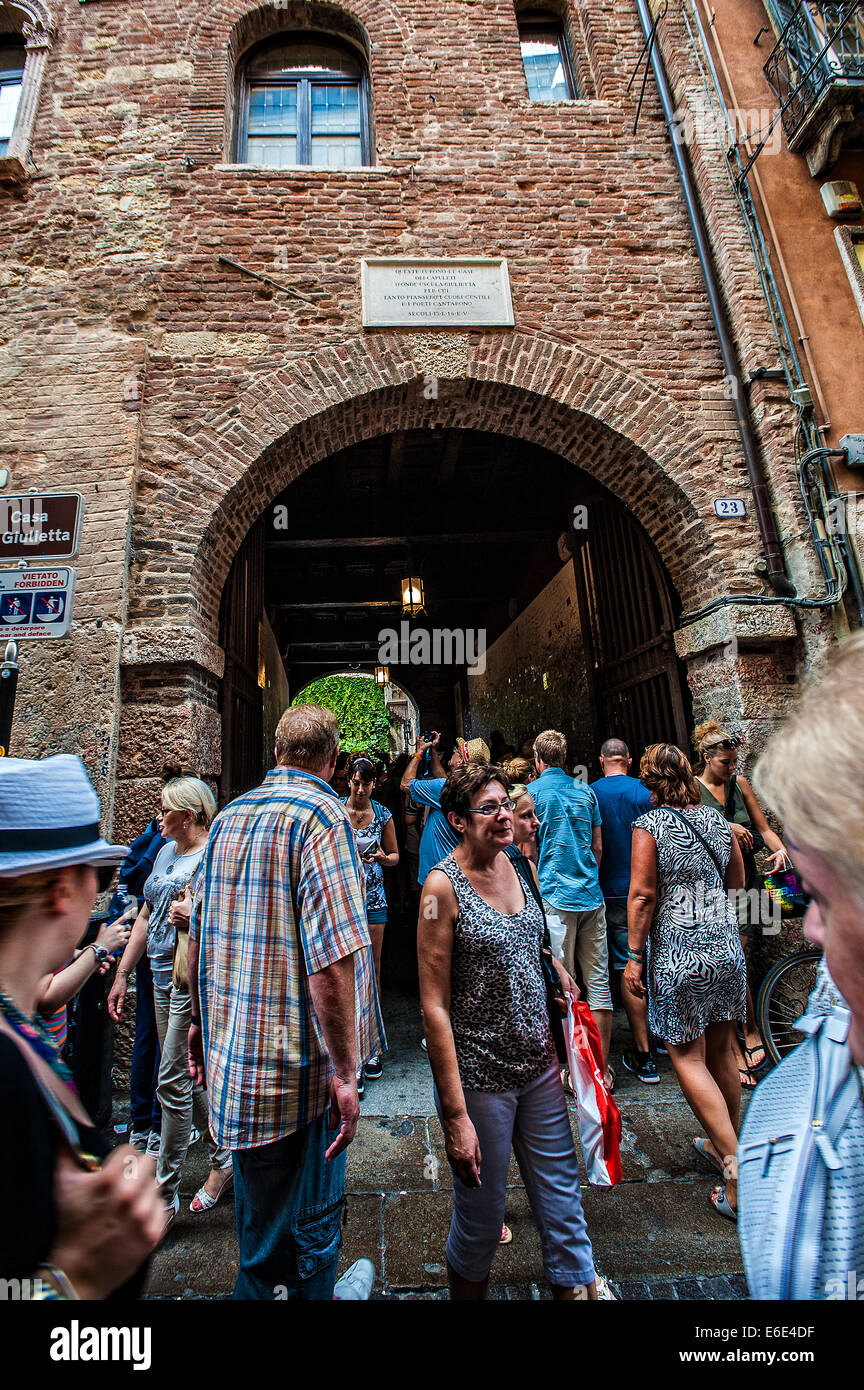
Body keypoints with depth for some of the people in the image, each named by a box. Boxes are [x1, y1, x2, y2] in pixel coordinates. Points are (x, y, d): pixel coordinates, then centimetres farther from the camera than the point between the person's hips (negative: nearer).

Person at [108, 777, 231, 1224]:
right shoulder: (166, 852, 11)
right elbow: (146, 916, 17)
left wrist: (196, 917, -29)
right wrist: (122, 974, 16)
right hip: (163, 978, 9)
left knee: (173, 1081, 0)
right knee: (186, 1077, 17)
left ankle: (164, 1195, 19)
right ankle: (225, 1158, 35)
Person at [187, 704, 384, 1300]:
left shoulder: (229, 816, 5)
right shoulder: (322, 814, -19)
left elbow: (199, 936, 12)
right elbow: (331, 957, -25)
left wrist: (203, 1021, 23)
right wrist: (345, 1073, -17)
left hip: (232, 1052, 8)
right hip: (294, 1066, -7)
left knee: (262, 1219, 28)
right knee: (306, 1226, 14)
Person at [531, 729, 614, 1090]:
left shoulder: (532, 792, -5)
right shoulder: (585, 790, 8)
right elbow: (598, 848, 13)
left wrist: (536, 891, 12)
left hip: (556, 897, -4)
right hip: (591, 896, 5)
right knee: (598, 982, 10)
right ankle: (601, 1068, 20)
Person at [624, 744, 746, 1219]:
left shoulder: (649, 824, -13)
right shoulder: (715, 818, 3)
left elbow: (642, 895, -15)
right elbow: (737, 881, 15)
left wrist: (634, 956, -8)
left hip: (679, 953, -6)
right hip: (727, 946, 7)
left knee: (688, 1058, 8)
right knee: (720, 1051, 21)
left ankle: (738, 1174, 9)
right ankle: (724, 1144, 39)